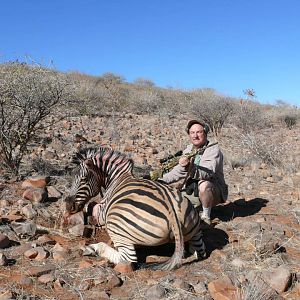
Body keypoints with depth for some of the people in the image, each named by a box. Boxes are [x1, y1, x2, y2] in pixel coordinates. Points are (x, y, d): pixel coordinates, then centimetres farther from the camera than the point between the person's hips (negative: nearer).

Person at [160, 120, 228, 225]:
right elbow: (177, 172, 13)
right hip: (191, 192, 7)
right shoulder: (188, 150, 6)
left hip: (213, 192, -6)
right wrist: (160, 181, 1)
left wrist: (189, 167, -49)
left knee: (204, 185, -38)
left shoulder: (213, 150, -16)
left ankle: (206, 216, -14)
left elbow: (208, 173, -33)